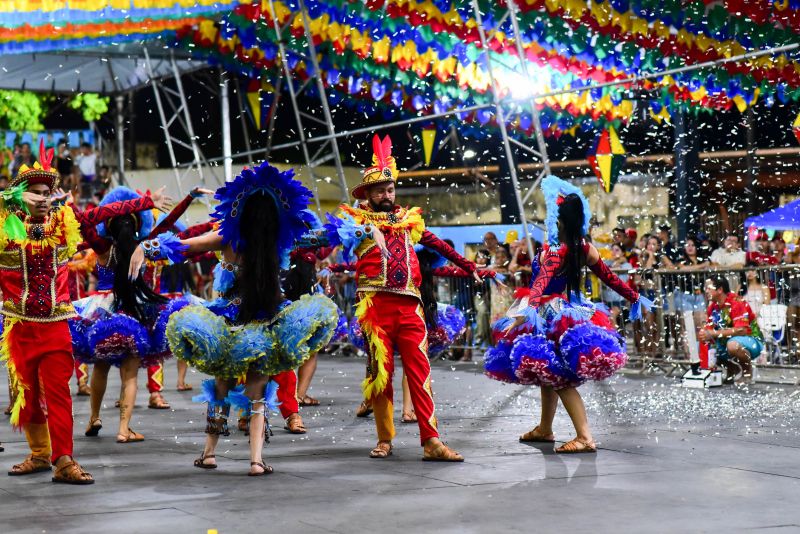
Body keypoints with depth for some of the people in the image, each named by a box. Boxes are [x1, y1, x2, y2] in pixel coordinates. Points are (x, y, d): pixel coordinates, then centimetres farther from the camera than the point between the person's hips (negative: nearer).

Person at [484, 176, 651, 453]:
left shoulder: (553, 252, -21)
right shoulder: (586, 249, 0)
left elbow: (540, 286, -35)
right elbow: (611, 278, 10)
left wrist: (523, 314, -47)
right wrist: (634, 298, 25)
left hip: (550, 315, -8)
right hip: (571, 312, 8)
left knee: (556, 377, -6)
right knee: (550, 374, 22)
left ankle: (585, 437, -14)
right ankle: (545, 429, 37)